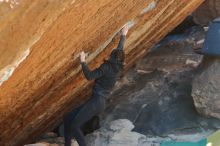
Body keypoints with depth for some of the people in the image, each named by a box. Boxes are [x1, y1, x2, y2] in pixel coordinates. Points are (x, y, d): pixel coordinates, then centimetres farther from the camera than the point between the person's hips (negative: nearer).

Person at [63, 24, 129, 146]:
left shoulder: (107, 67, -10)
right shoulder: (117, 67, 14)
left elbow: (89, 76, -17)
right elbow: (120, 50, 29)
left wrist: (83, 62, -9)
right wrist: (123, 35, 41)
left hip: (97, 102, -9)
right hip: (98, 102, 9)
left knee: (74, 126, -17)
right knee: (67, 119, 7)